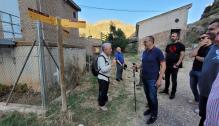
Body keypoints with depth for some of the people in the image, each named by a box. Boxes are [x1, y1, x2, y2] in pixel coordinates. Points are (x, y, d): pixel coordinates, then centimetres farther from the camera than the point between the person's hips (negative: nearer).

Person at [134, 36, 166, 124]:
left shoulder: (157, 51, -12)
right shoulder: (144, 52, 7)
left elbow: (163, 66, -12)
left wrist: (159, 79, -17)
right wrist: (138, 67, -1)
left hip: (152, 79, -6)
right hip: (144, 78, 6)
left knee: (152, 97, 5)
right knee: (147, 95, 18)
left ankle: (154, 115, 26)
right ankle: (150, 109, 40)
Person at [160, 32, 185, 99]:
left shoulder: (180, 45, -1)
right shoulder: (168, 45, 14)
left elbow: (182, 55, -8)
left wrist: (177, 64, -17)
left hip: (174, 65, -5)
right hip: (167, 65, 5)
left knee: (174, 80, 3)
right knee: (167, 78, 13)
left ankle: (173, 93, 15)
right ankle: (166, 90, 28)